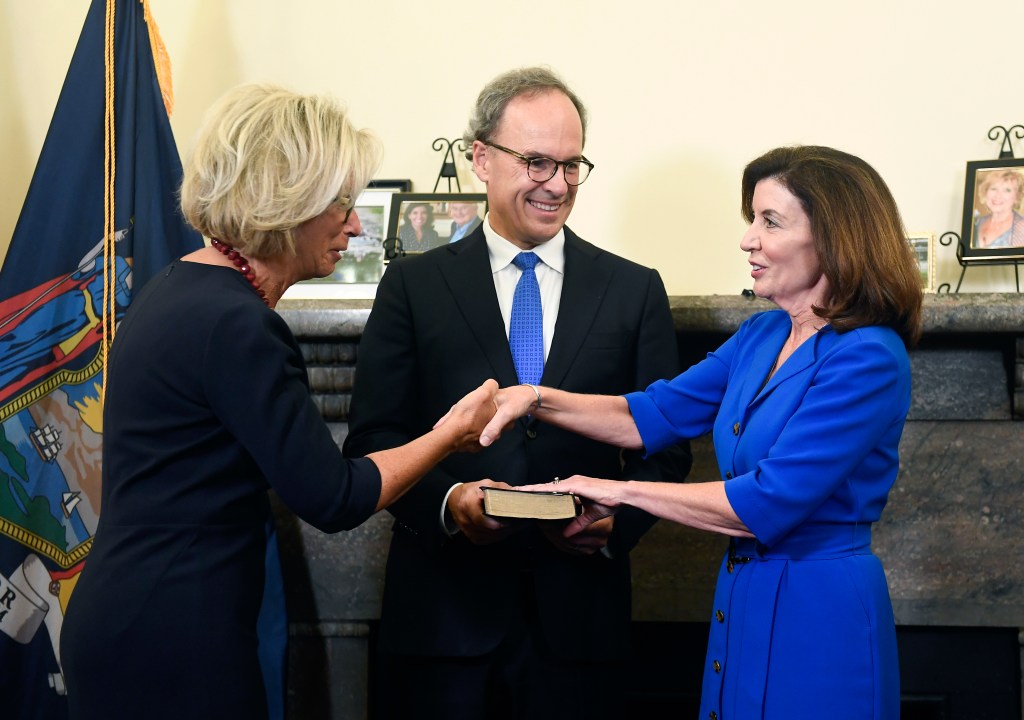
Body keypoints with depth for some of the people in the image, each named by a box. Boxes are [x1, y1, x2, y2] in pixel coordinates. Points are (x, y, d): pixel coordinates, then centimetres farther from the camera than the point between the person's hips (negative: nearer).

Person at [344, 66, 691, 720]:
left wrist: (616, 518, -12)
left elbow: (666, 446, 7)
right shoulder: (415, 286, 5)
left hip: (579, 615, 1)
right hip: (446, 610, -1)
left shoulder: (636, 291, 8)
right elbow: (373, 439, 1)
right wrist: (446, 499, -17)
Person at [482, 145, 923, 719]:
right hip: (745, 599, 8)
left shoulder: (870, 360, -19)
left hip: (820, 616, -8)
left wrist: (623, 493, -15)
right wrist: (538, 400, -3)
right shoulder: (762, 336, 8)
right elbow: (657, 415, 11)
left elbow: (768, 503, -23)